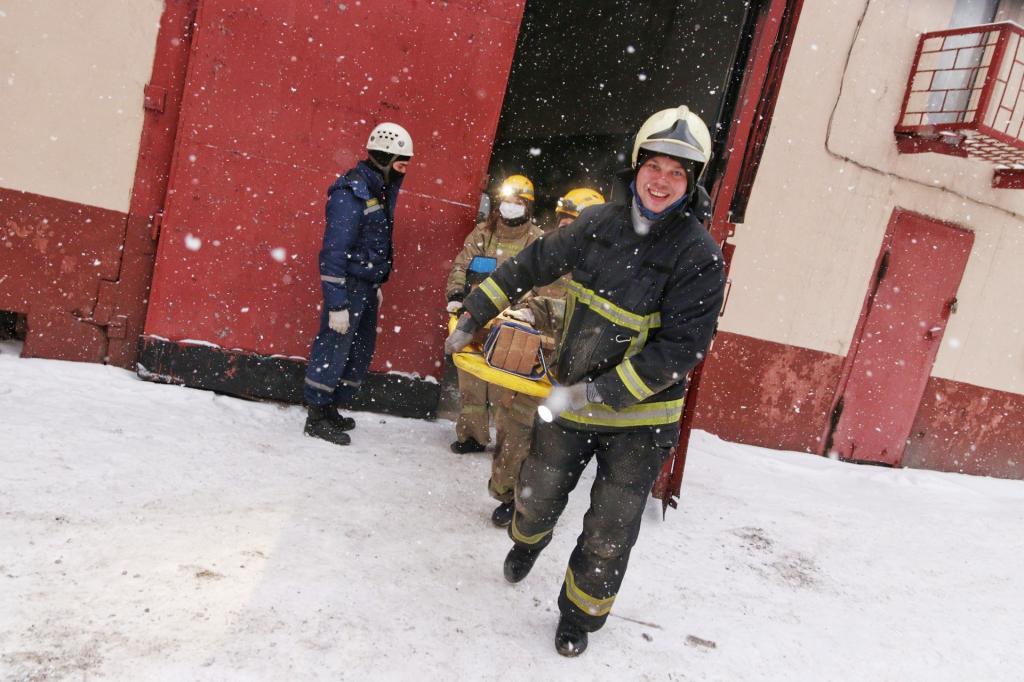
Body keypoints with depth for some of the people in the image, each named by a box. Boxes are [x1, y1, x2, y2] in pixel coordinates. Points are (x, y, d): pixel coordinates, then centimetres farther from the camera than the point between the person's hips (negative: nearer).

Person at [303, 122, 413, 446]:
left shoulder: (378, 190, 12)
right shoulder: (351, 192, -17)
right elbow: (333, 251, -21)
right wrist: (336, 304, -23)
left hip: (366, 287, 9)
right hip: (348, 286, -9)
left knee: (361, 352, 14)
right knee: (333, 350, -2)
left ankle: (330, 408, 27)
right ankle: (316, 417, 11)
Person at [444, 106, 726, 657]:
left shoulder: (699, 256, -18)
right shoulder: (597, 223, -6)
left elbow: (682, 347, -22)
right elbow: (530, 266, 7)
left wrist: (603, 392, -26)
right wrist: (473, 314, 9)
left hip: (641, 416, -3)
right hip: (570, 399, 4)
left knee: (608, 536, 6)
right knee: (537, 497, 21)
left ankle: (579, 615, 34)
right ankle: (527, 543, 57)